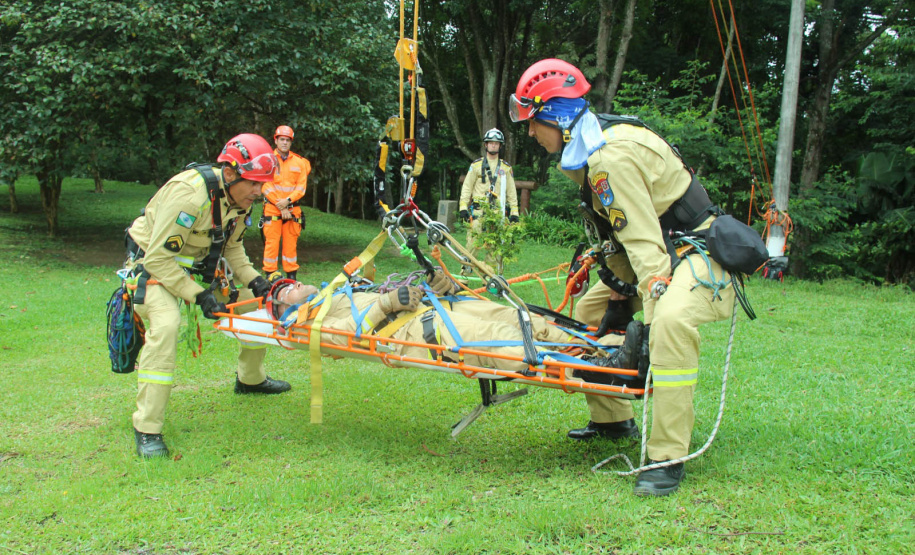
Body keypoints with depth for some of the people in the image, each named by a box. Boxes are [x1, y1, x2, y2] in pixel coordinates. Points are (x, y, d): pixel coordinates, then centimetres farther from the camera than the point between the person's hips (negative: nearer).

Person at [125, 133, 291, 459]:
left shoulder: (241, 198, -8)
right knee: (165, 325, -33)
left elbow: (232, 246, 8)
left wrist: (254, 280, -7)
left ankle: (250, 379, 33)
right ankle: (147, 429, -27)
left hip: (200, 262, 8)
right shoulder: (189, 194, -34)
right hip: (153, 263, -8)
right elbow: (159, 258, -31)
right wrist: (199, 296, -31)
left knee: (256, 302, 9)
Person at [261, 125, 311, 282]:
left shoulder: (299, 162, 10)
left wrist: (288, 201, -13)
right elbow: (266, 186, -3)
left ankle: (291, 276, 9)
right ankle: (270, 276, -1)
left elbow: (301, 187, 4)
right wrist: (281, 207, -9)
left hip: (293, 209, 2)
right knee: (271, 242, -5)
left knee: (291, 243, 3)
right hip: (272, 208, -2)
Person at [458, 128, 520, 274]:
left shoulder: (506, 168, 14)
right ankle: (464, 274, -2)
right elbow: (467, 187, 9)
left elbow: (511, 191, 15)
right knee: (473, 242, -7)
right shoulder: (476, 165, 11)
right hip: (478, 210, -1)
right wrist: (463, 206, -2)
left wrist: (514, 212, 8)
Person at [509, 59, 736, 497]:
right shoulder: (588, 152, 5)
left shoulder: (612, 157, -26)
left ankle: (668, 459, -32)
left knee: (671, 321, -37)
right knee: (591, 310, 17)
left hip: (697, 251, -11)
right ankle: (612, 419, 29)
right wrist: (618, 293, 12)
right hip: (661, 249, 11)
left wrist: (653, 316, -32)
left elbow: (644, 241, -29)